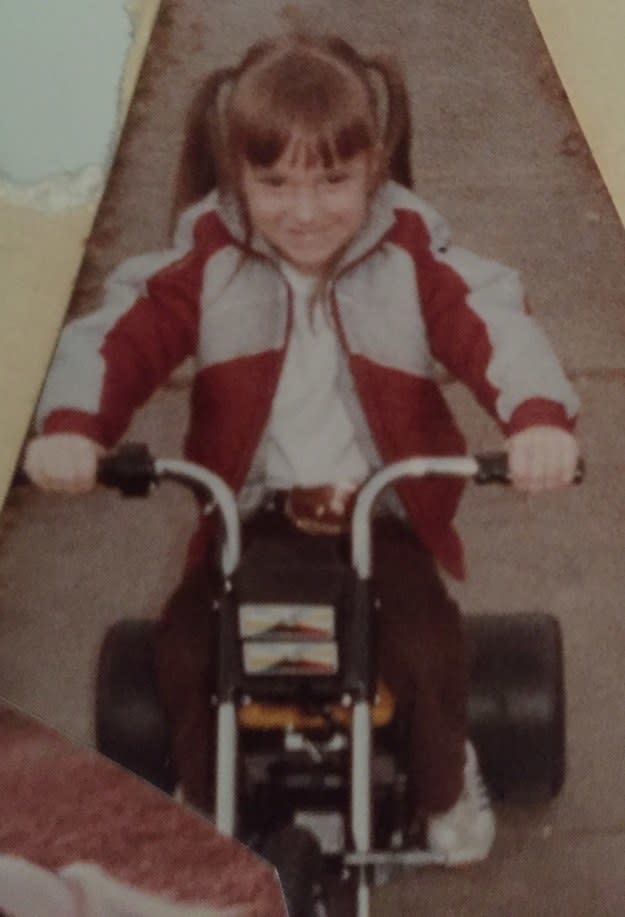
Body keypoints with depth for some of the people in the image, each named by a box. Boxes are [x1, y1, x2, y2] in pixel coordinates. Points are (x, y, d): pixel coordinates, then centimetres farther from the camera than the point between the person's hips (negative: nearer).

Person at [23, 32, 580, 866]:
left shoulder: (414, 262, -7)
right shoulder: (206, 265, -6)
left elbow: (499, 330, -19)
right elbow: (118, 336, -14)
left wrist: (540, 419, -40)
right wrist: (71, 425, -35)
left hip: (383, 515, -1)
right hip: (251, 514, 1)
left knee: (432, 655, -21)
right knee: (183, 650, -17)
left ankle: (445, 786, 14)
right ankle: (202, 801, 15)